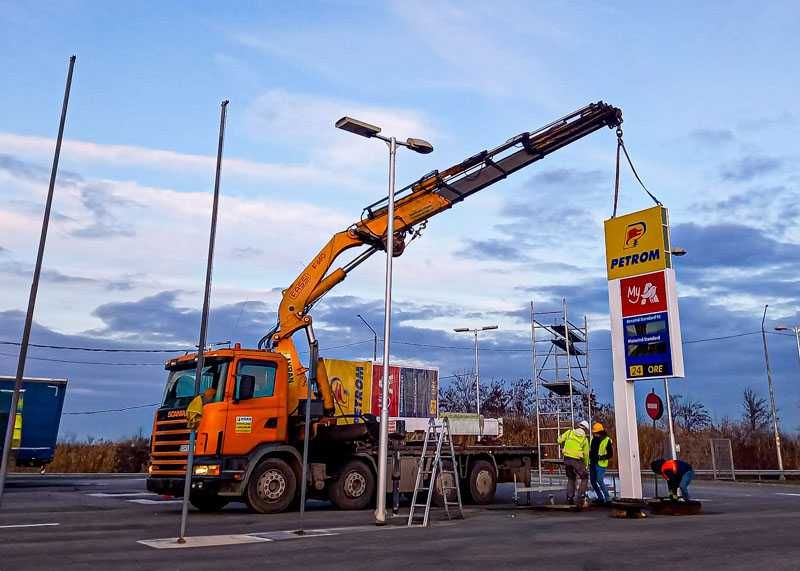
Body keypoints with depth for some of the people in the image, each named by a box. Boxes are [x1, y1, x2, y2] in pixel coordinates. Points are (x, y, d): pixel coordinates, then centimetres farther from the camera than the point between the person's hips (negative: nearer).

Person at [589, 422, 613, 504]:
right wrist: (590, 455, 7)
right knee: (592, 481, 8)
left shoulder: (607, 441, -11)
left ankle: (608, 498, -3)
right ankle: (600, 498, 20)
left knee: (600, 481, -14)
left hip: (601, 464, -7)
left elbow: (610, 454, -11)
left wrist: (601, 457, -22)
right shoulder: (593, 439, 7)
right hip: (592, 463, 7)